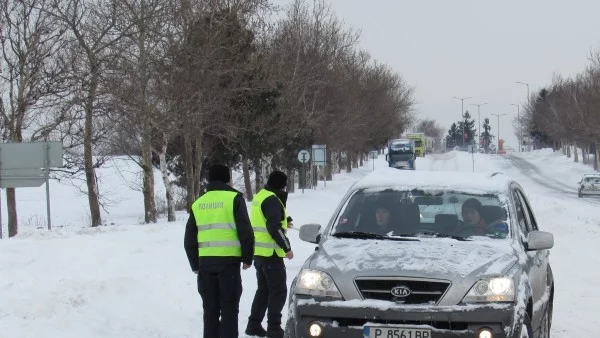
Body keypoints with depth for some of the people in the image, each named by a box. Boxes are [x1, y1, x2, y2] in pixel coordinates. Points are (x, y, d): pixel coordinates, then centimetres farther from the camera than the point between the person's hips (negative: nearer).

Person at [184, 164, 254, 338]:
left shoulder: (198, 203, 12)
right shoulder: (234, 198, -1)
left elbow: (189, 239, 14)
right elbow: (245, 231, -8)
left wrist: (195, 264, 22)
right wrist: (247, 258, 2)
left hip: (205, 262, 4)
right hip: (229, 260, -4)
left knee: (210, 309, 11)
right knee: (229, 308, 0)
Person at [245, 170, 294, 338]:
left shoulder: (260, 197, 16)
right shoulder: (272, 200, -15)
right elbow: (274, 227, -23)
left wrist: (284, 221, 15)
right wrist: (287, 247, -19)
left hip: (259, 252, 10)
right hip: (270, 253, -10)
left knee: (263, 289, 18)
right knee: (279, 290, -5)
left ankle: (254, 325, 21)